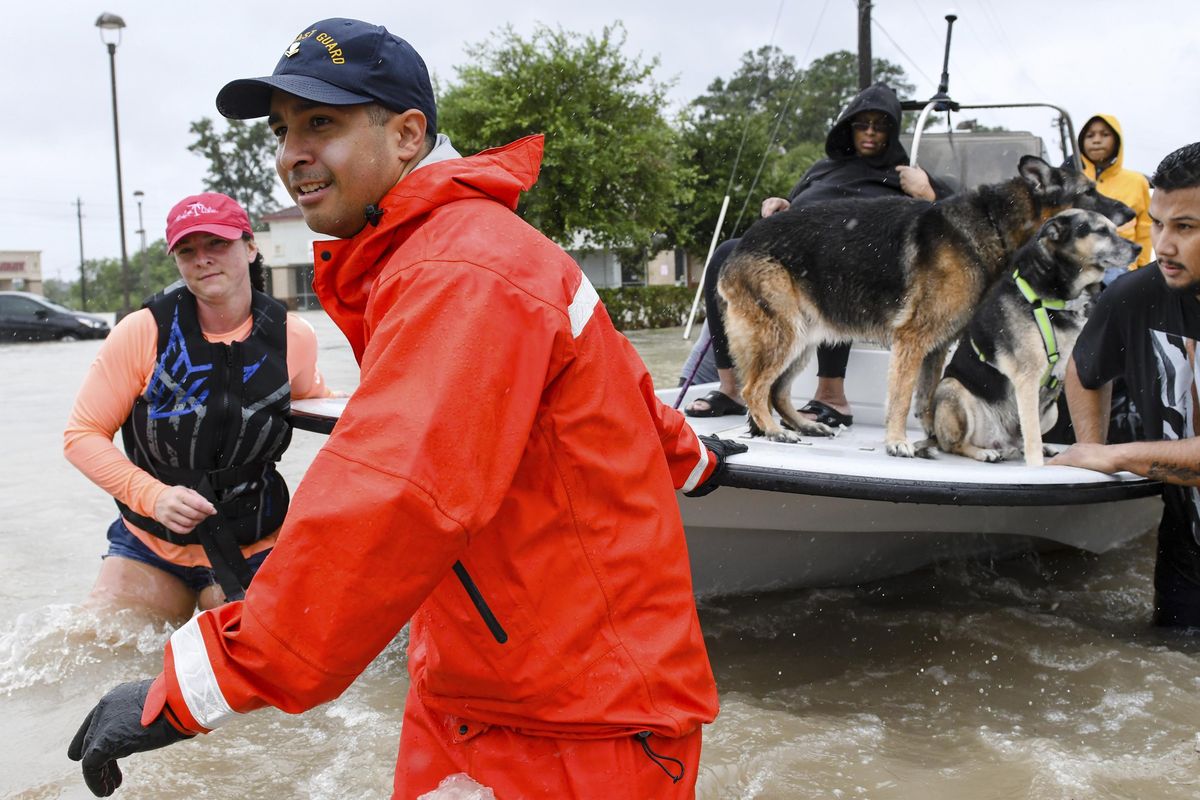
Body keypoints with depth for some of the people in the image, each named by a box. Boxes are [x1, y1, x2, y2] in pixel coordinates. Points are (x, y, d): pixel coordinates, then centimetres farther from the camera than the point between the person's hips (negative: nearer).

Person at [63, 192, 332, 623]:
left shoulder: (292, 338, -6)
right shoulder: (143, 332, -12)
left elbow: (314, 403, 15)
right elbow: (82, 434, -7)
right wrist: (153, 495, -21)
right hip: (149, 548, 0)